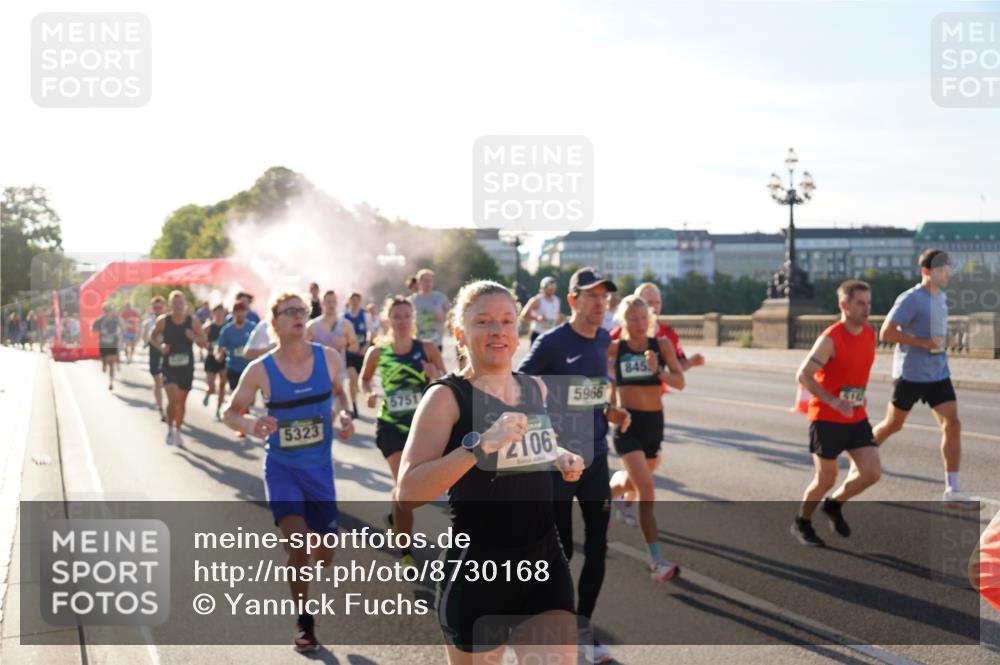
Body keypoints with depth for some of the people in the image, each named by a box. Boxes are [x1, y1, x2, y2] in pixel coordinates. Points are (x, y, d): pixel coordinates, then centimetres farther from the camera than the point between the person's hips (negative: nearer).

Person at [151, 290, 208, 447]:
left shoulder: (193, 321, -4)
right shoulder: (163, 321, -6)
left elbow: (204, 343, 2)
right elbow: (152, 336, 11)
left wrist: (194, 337, -19)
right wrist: (159, 347, -9)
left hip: (186, 367, 2)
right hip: (169, 367, -2)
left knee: (182, 402, 12)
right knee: (172, 400, -17)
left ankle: (177, 432, 31)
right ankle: (170, 429, 6)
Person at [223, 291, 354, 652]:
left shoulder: (329, 358, -6)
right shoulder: (260, 370, -12)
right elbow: (230, 413, -1)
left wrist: (345, 414, -6)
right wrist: (250, 425, -23)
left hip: (320, 468, 3)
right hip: (281, 467, -3)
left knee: (324, 555, 7)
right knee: (299, 544, -20)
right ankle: (304, 622, 2)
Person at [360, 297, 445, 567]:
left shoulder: (427, 349, -7)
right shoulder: (377, 352, -6)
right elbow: (364, 379, 11)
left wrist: (436, 376, -26)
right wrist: (369, 393, -10)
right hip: (390, 425, -2)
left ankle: (395, 518, 50)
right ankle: (405, 550, -2)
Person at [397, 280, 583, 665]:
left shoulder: (535, 389, 8)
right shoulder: (447, 397, -11)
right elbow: (409, 492, -21)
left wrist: (559, 459, 7)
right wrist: (478, 445, -30)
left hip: (545, 562, 5)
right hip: (478, 570, -5)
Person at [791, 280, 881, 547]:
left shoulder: (870, 335, 4)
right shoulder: (830, 339, -18)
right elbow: (803, 375, -22)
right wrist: (833, 400, -31)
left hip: (857, 418, 6)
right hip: (827, 419, -6)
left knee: (872, 472, -6)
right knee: (826, 479, 1)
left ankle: (834, 504, 22)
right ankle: (802, 523, 26)